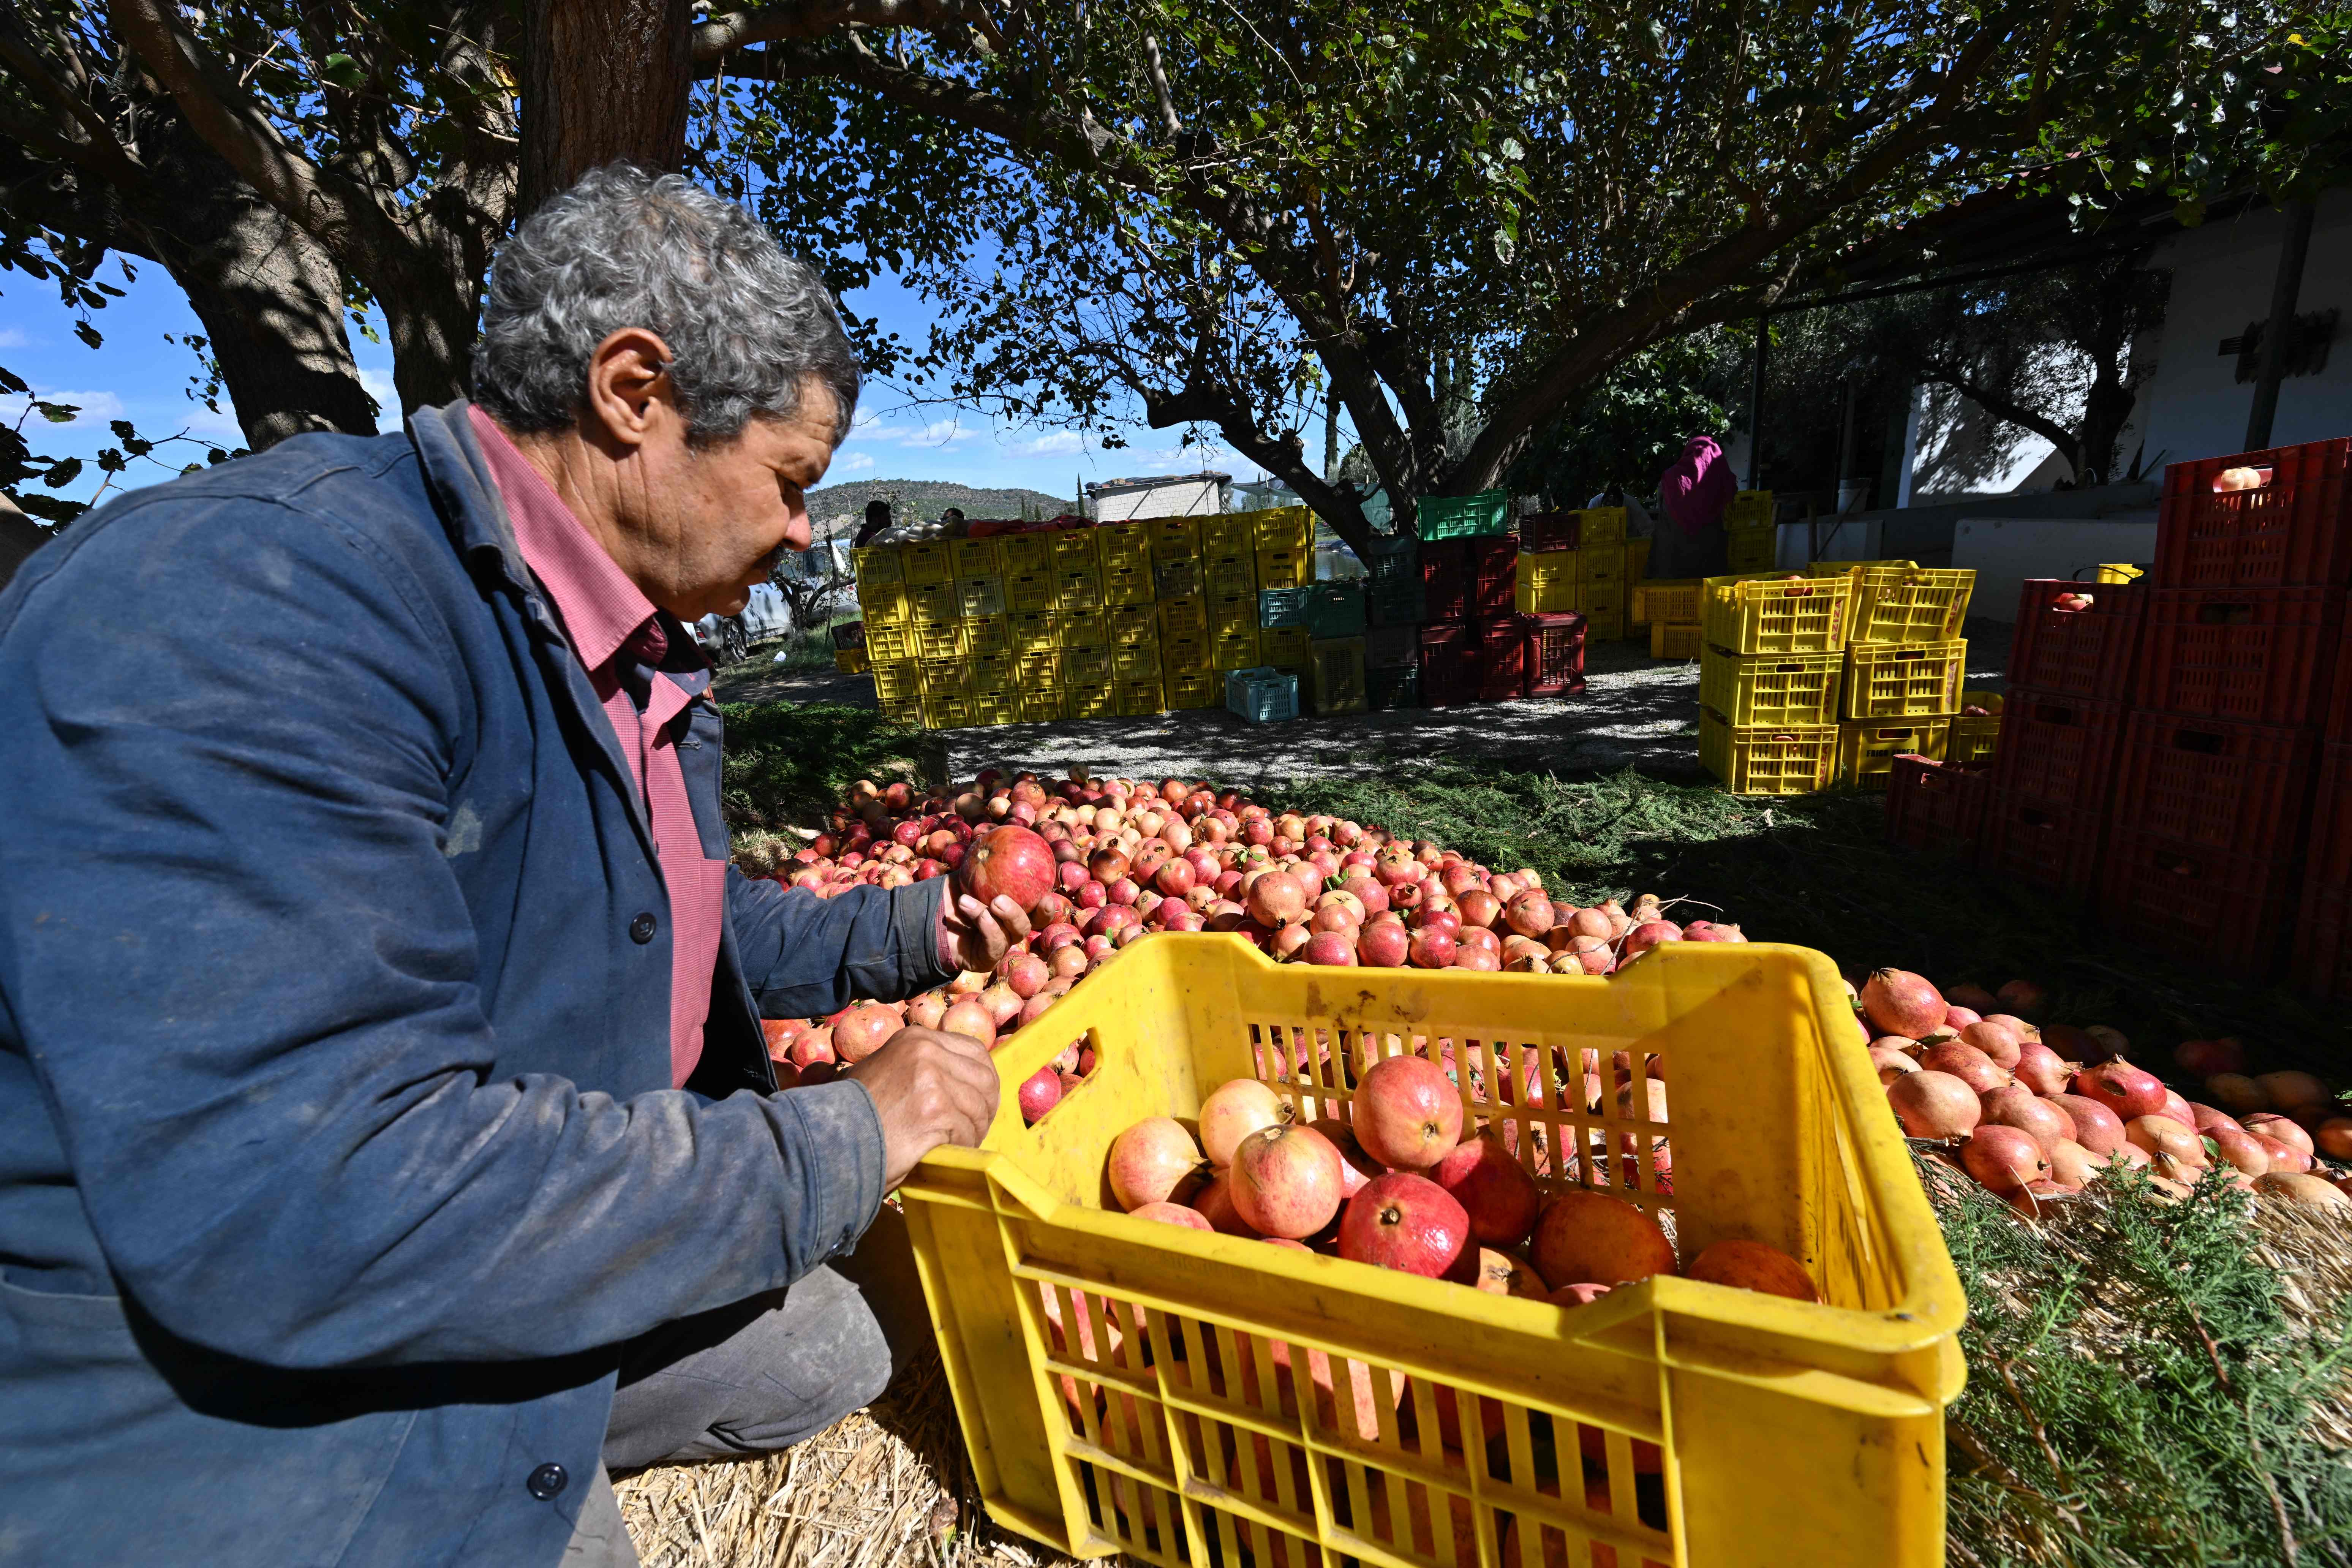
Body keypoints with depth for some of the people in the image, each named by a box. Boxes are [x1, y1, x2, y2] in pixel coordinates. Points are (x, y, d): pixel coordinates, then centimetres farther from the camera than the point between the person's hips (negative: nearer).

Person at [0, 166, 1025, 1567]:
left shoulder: (646, 665, 3)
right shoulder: (246, 596, -28)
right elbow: (302, 1213, -35)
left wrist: (903, 937, 8)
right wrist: (846, 1140, -27)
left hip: (539, 1294, 8)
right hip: (239, 1444, -8)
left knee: (855, 1338, 18)